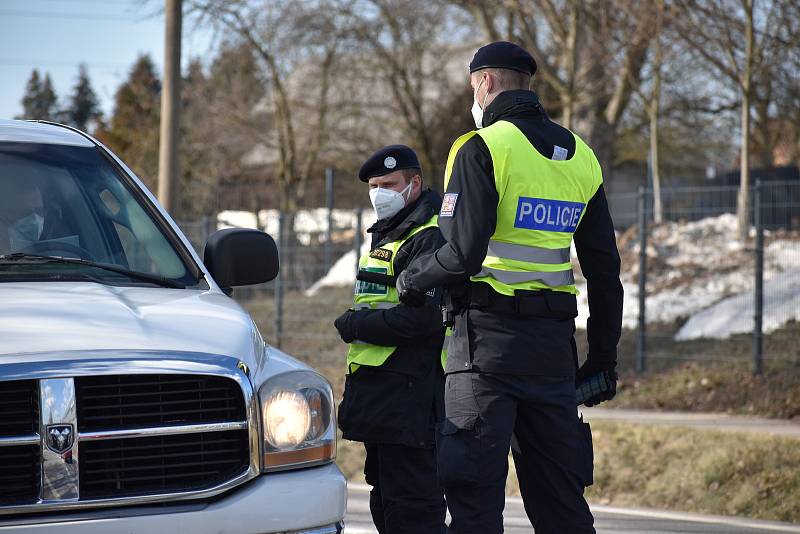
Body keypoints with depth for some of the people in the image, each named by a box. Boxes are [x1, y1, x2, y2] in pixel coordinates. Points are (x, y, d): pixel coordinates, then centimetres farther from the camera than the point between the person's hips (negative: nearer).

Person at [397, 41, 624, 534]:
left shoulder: (482, 148, -8)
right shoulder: (581, 156, 13)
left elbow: (462, 253, -18)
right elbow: (605, 269, 14)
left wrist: (411, 281, 1)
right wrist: (604, 356, 20)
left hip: (488, 332, -6)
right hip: (554, 341, 6)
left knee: (474, 491, -3)